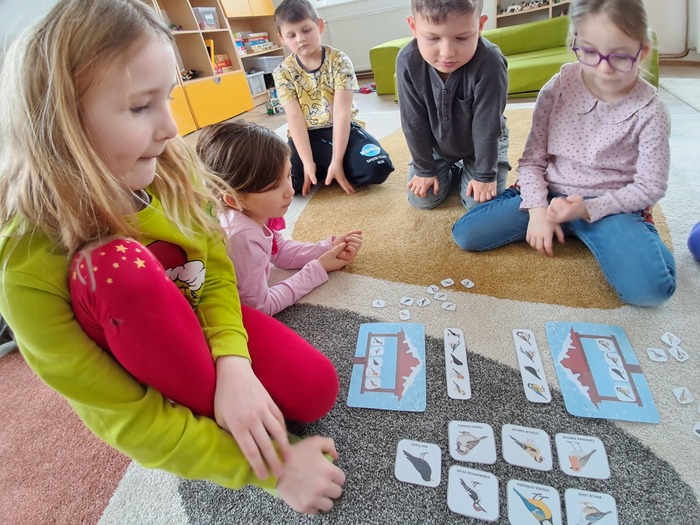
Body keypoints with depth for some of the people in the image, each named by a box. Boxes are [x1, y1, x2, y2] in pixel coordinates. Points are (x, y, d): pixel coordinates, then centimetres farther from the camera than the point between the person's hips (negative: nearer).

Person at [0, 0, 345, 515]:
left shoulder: (169, 173, -18)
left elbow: (216, 271, -7)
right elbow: (125, 416, -24)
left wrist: (232, 362, -27)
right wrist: (268, 468, -25)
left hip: (201, 321, 3)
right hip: (143, 397, -2)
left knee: (316, 390, -16)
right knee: (119, 266, -34)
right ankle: (222, 424, -12)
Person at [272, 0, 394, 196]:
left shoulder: (339, 61, -9)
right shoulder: (283, 73, -3)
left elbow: (342, 112, -17)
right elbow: (295, 117, -11)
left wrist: (337, 161, -24)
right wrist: (308, 162, -23)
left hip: (342, 129, -1)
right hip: (307, 135, 1)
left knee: (376, 167, -27)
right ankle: (324, 168, 1)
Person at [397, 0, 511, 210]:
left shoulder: (489, 63, -36)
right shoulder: (408, 61, -28)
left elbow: (486, 126, -26)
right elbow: (413, 122, -18)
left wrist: (485, 175, -19)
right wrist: (424, 168, -11)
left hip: (484, 145, -2)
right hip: (436, 144, 2)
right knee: (421, 200, -1)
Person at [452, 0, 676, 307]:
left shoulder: (650, 111, -9)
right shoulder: (559, 87, -5)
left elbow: (650, 186, -5)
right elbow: (532, 159, -2)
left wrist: (588, 208, -20)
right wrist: (538, 210, -15)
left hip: (611, 205, -3)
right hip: (550, 194, 3)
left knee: (650, 289, -29)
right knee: (465, 234, -12)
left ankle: (592, 234, 3)